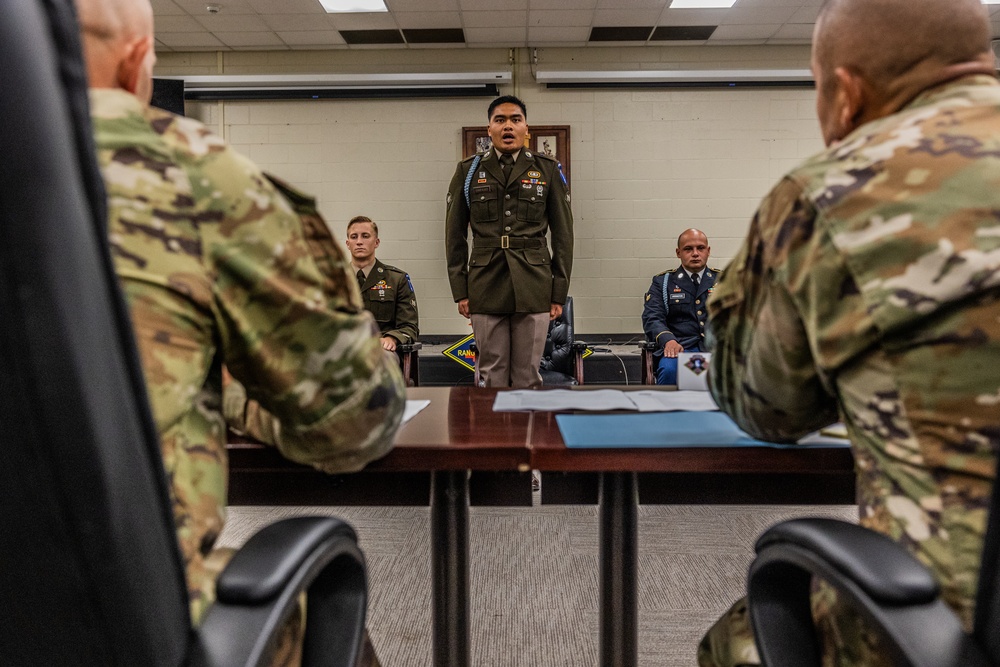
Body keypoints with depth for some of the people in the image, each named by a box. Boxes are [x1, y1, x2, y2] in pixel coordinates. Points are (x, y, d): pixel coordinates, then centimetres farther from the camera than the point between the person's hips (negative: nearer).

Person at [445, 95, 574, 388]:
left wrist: (559, 293, 2)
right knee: (491, 376, 5)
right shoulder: (468, 171, 8)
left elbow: (563, 234, 6)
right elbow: (454, 234, 9)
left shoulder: (548, 170, 6)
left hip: (533, 286, 0)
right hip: (486, 286, 1)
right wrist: (459, 289, 3)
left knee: (528, 377, 3)